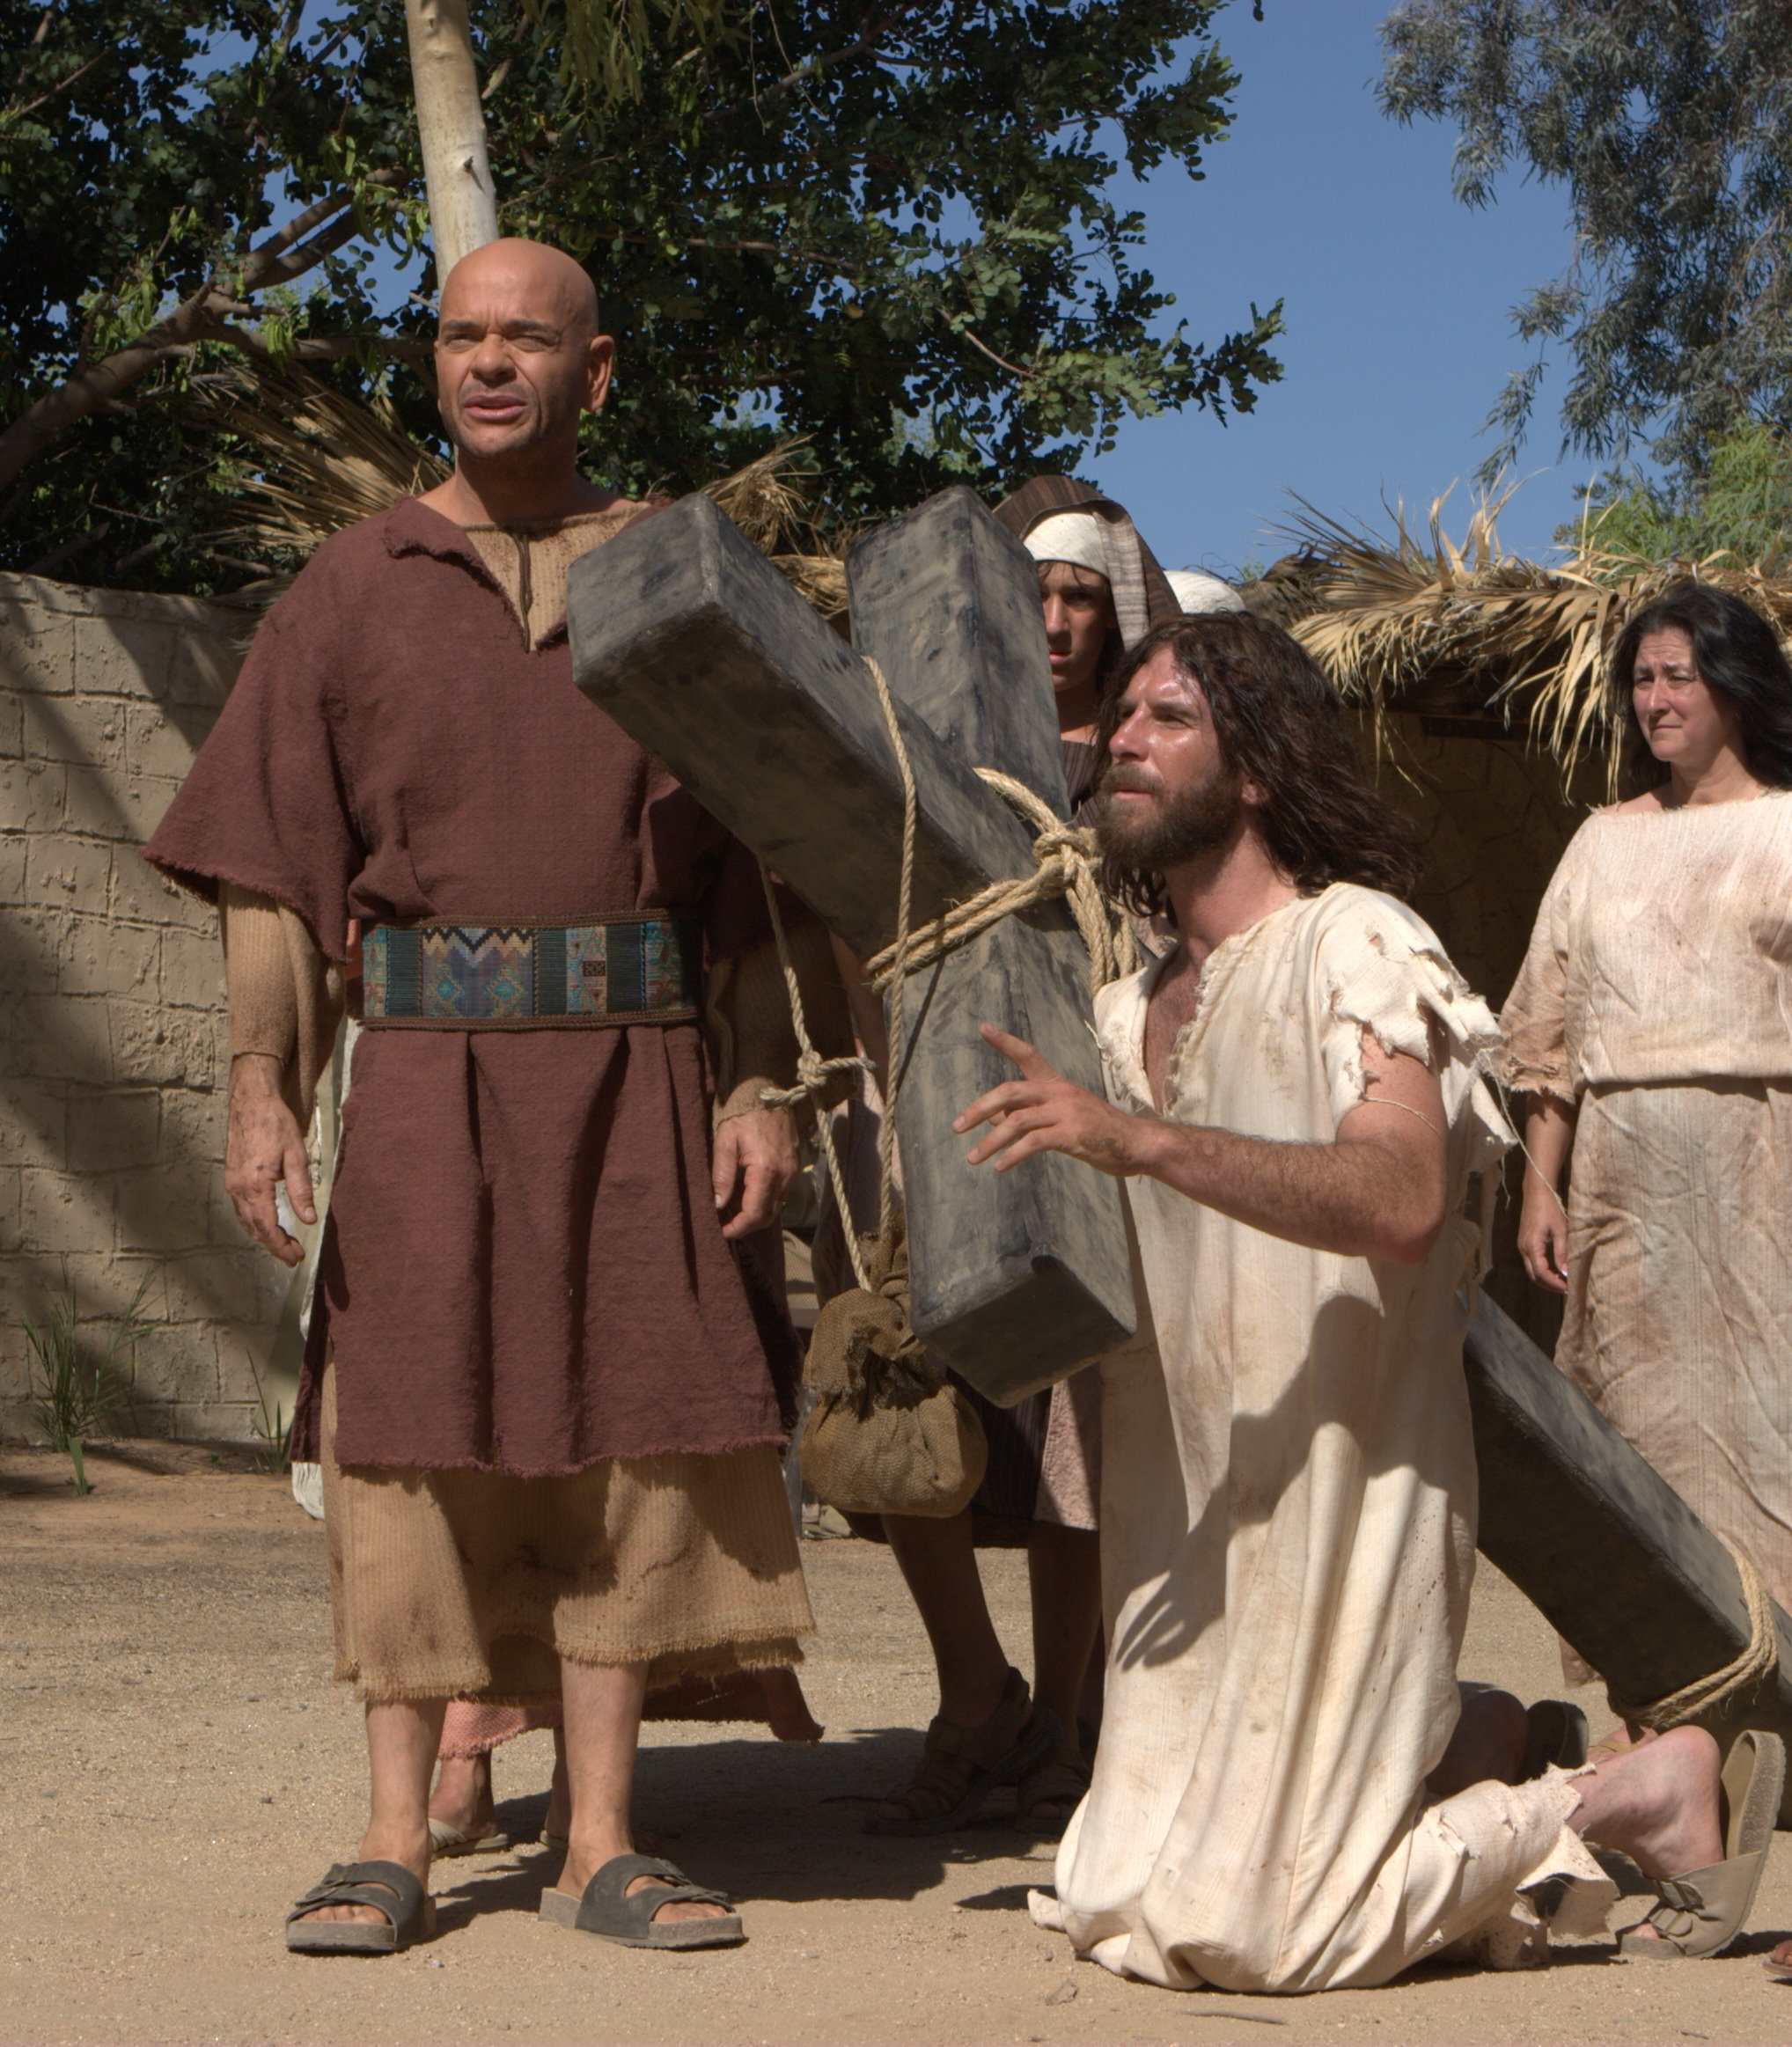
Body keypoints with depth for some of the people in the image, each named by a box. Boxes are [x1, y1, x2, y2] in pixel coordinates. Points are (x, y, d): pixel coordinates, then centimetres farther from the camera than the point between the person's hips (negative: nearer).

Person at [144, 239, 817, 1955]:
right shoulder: (355, 590, 8)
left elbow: (755, 864, 9)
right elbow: (270, 866, 4)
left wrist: (760, 1089, 0)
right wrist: (260, 1086, -6)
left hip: (634, 1065, 1)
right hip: (427, 1061, -1)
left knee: (628, 1435, 1)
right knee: (409, 1441, -1)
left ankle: (601, 1844, 8)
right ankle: (395, 1844, 6)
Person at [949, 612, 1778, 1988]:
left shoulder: (1354, 941, -9)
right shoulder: (1133, 1010, 15)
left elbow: (1404, 1197, -28)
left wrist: (1140, 1139, -36)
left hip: (1341, 1500, -8)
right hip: (1189, 1527, 8)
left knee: (1247, 1927, -11)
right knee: (1116, 1900, 11)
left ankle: (1636, 1794, 5)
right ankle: (1469, 1749, 25)